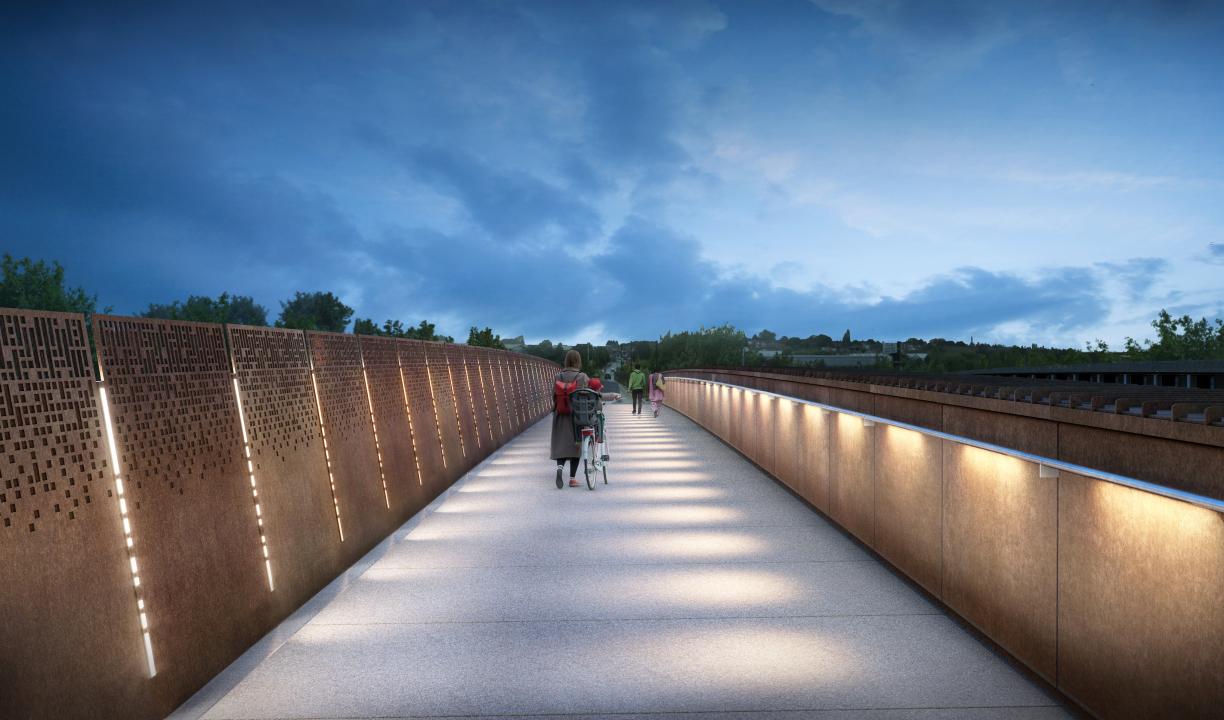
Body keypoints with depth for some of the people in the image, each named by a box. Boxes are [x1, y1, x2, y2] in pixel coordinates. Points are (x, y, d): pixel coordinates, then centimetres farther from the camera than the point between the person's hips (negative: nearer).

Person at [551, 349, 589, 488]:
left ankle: (560, 466, -20)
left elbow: (554, 396, 2)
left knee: (561, 444, 8)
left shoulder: (559, 376, -1)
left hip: (561, 415, 2)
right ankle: (573, 478, 9)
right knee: (575, 445, 8)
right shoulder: (583, 377, -8)